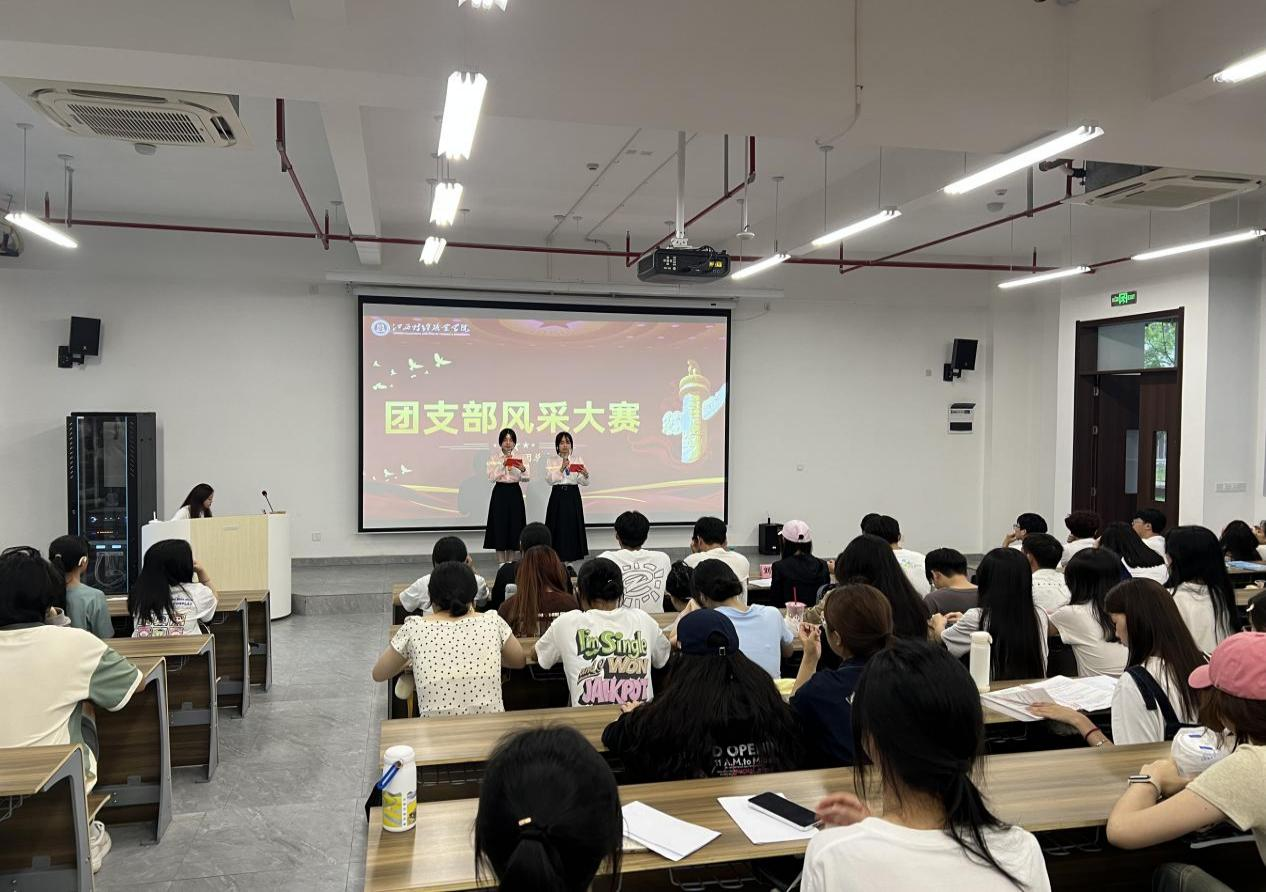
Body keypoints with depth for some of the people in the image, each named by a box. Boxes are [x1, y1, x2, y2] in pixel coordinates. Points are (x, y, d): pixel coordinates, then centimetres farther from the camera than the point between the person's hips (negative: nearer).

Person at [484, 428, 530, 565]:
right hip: (500, 492, -3)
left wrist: (523, 470, -19)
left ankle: (508, 560, 17)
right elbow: (491, 477, -10)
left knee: (514, 524, 5)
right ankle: (501, 561, 4)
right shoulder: (494, 457, 0)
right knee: (500, 524, -3)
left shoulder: (519, 458, 7)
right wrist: (503, 465, -18)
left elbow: (526, 478, 1)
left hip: (515, 493, 3)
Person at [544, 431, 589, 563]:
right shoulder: (551, 461, 4)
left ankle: (572, 556, 12)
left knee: (573, 526, 2)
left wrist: (585, 475, -22)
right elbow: (549, 480, -11)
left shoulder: (578, 460, 7)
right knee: (558, 527, -2)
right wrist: (561, 469, -24)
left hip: (573, 497, 1)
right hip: (557, 497, -1)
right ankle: (558, 556, 7)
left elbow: (585, 483, 1)